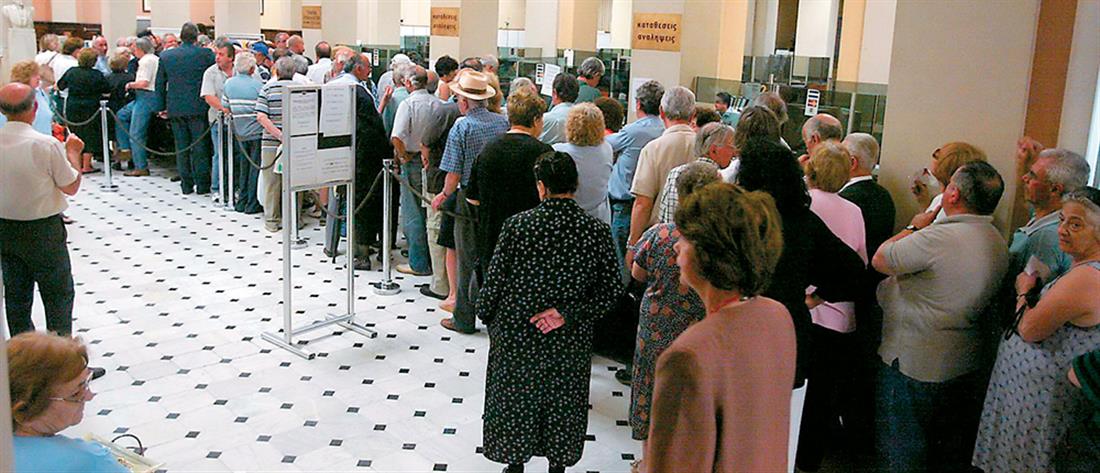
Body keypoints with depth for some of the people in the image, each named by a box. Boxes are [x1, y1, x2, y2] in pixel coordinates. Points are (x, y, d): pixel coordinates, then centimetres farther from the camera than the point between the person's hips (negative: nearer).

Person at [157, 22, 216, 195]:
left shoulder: (166, 55, 5)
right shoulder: (205, 54, -6)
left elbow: (160, 85, 9)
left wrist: (163, 107, 16)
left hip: (175, 108, 3)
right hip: (198, 107, -3)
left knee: (181, 147, 9)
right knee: (200, 146, 3)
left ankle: (186, 185, 12)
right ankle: (202, 185, 6)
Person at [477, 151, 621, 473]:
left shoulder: (518, 225, -15)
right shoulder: (597, 231, -11)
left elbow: (495, 279, -9)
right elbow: (610, 291, -10)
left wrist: (486, 316, 6)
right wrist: (567, 314, -9)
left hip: (516, 336, -1)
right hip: (569, 343, 1)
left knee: (514, 399, 19)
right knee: (562, 403, 19)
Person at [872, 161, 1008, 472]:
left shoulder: (937, 238, -26)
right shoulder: (998, 243, 3)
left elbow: (880, 260, -15)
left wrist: (913, 227, -2)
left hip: (914, 365, -8)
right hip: (966, 362, 9)